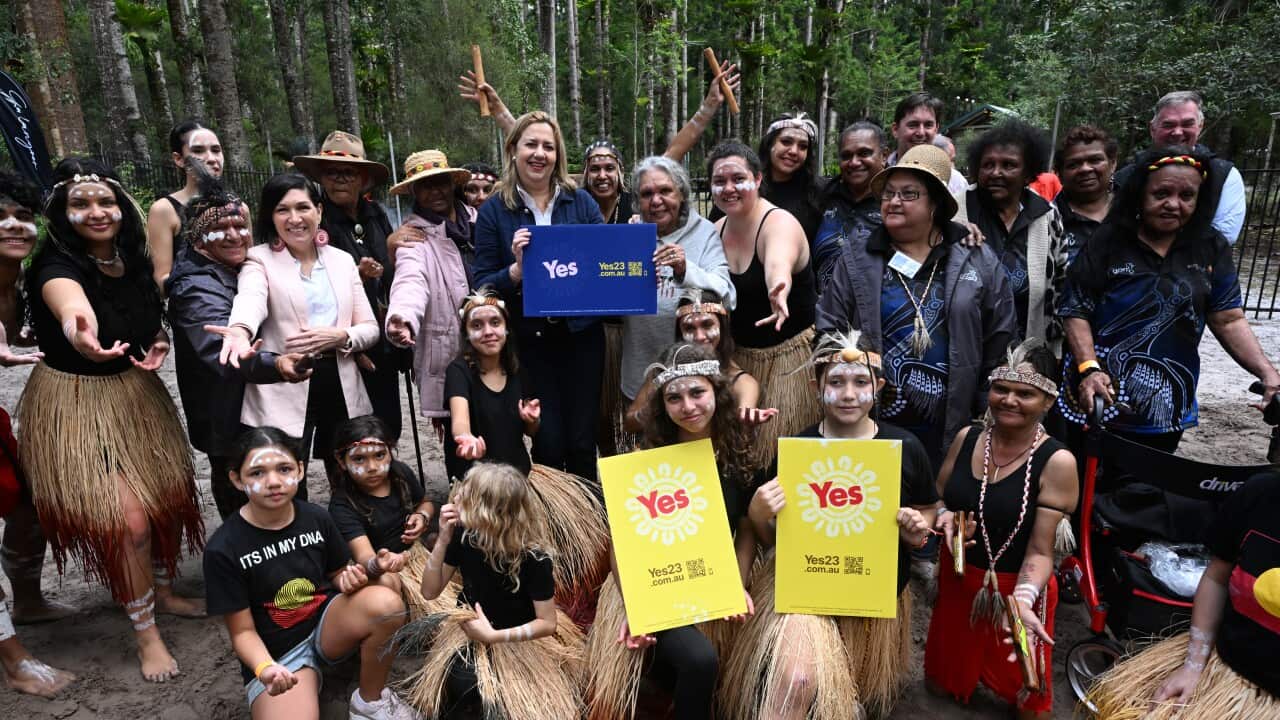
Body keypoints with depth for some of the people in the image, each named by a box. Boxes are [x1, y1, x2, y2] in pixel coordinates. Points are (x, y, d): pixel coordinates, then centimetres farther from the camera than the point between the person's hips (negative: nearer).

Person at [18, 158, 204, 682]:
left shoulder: (133, 259, -3)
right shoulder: (58, 265, -22)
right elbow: (67, 302, -48)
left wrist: (159, 342, -7)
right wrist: (79, 330, -71)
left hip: (136, 393, 6)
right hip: (78, 404, -6)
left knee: (166, 498, 14)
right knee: (130, 520, -7)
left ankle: (156, 589, 40)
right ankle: (146, 632, 13)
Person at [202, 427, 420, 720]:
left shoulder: (316, 517, -6)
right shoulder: (223, 549, -15)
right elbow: (242, 631, -9)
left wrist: (349, 580, -15)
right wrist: (264, 668, -29)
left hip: (328, 623, 4)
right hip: (276, 653, -3)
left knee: (386, 603, -29)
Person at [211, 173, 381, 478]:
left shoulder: (342, 260, 10)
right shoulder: (259, 259, 0)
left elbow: (370, 328, 8)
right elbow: (250, 300, -23)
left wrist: (340, 336, -13)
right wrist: (240, 330, -46)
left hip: (341, 390, 4)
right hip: (283, 397, -3)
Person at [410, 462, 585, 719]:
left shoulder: (533, 558, -27)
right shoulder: (463, 535, -15)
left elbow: (548, 623, -19)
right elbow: (430, 591, -9)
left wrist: (493, 636, -25)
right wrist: (443, 539, -22)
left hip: (517, 638, -3)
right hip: (470, 628, 3)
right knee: (457, 685, -24)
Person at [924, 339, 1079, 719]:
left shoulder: (1057, 461, -18)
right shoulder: (967, 438, -6)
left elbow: (1040, 550, -18)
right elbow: (937, 498, 7)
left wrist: (1023, 599, -34)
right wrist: (946, 517, -15)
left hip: (1017, 588, -4)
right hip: (957, 579, 4)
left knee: (1024, 689, 18)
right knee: (944, 680, 25)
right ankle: (956, 683, 57)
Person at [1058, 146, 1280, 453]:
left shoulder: (1212, 248, 2)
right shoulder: (1108, 241, -8)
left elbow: (1229, 320, 1)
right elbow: (1076, 311, -10)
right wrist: (1089, 368, -22)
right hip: (1099, 398, -3)